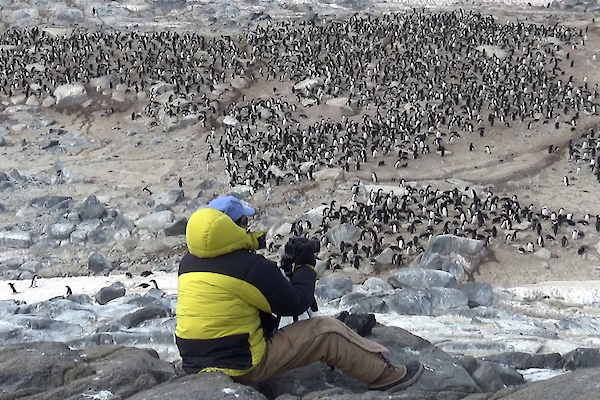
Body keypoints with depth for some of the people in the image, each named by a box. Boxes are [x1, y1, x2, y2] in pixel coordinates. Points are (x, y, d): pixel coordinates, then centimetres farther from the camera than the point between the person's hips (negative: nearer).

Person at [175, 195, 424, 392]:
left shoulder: (189, 262, 2)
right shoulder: (250, 266, -19)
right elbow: (295, 303, -8)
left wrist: (251, 242, 20)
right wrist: (305, 267, 7)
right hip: (242, 365, -8)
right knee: (327, 331, -2)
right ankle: (385, 376, 11)